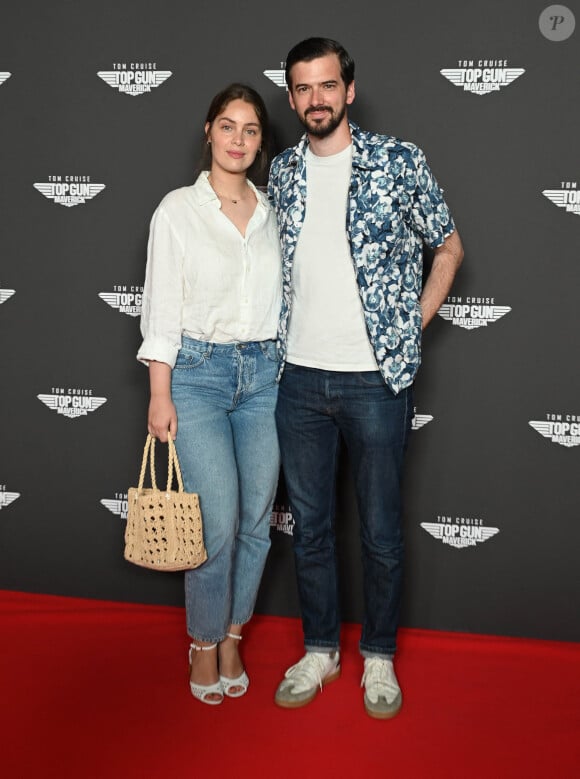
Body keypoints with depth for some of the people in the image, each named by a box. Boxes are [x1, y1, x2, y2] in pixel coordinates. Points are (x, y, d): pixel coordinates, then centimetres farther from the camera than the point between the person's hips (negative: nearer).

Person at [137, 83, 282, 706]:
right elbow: (161, 308, -4)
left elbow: (286, 298, 14)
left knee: (257, 519, 6)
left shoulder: (273, 213, 10)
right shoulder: (178, 210, -1)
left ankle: (231, 637, 26)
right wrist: (160, 394, -8)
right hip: (198, 372, -4)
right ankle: (204, 643, 15)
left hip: (264, 373, 4)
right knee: (218, 521, -8)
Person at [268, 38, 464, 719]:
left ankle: (379, 656, 28)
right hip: (299, 379, 4)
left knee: (381, 530, 8)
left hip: (376, 380, -3)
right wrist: (286, 337, 12)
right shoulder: (281, 172, 8)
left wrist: (413, 325, 0)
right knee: (309, 524, 13)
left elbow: (448, 245, 6)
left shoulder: (399, 162, -4)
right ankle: (320, 649, 31)